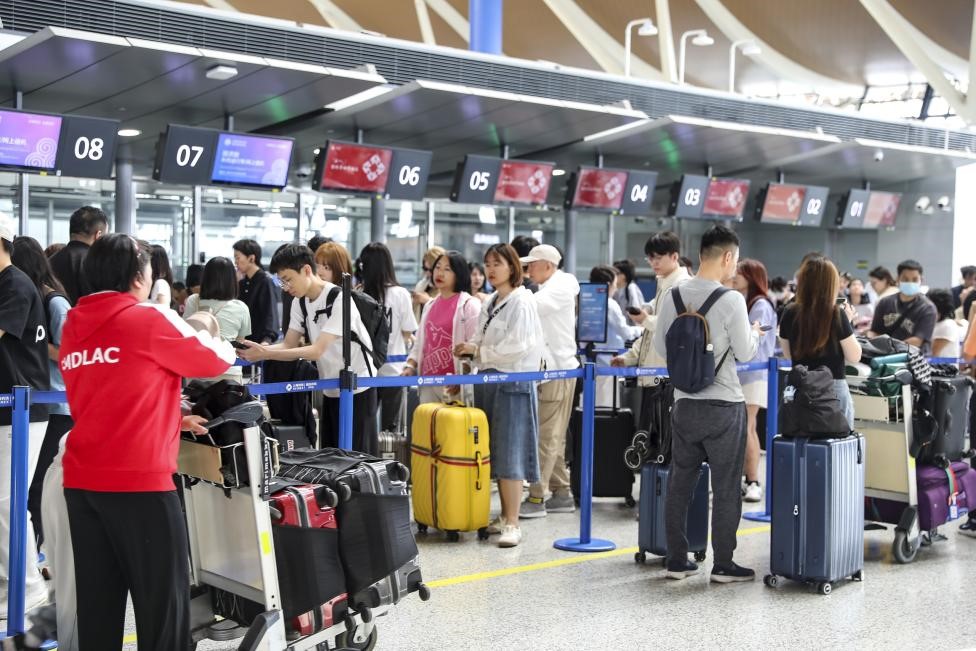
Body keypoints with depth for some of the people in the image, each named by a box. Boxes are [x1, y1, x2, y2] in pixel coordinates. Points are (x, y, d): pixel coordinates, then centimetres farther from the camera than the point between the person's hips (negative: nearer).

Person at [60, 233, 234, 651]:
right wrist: (220, 343, 25)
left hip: (81, 480, 6)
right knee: (162, 601, 4)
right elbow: (217, 360, 3)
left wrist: (172, 420, 21)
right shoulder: (150, 319, -8)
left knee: (96, 601, 13)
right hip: (138, 480, -6)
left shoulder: (73, 328, 10)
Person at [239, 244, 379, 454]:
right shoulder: (299, 302, 4)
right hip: (331, 391, 8)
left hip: (357, 389, -8)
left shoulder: (339, 300, -21)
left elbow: (317, 351, -27)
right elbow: (289, 346, 0)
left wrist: (265, 354, -32)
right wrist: (256, 349, -21)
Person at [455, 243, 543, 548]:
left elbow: (516, 347, -17)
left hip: (512, 381, -8)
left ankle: (512, 523, -6)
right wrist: (469, 350, -1)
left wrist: (478, 350, -10)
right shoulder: (490, 303, 16)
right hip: (487, 380, 8)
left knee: (510, 454, -8)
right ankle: (504, 516, 20)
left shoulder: (521, 301, -9)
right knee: (494, 453, 11)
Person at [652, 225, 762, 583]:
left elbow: (661, 347, 7)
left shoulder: (672, 296, -1)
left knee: (679, 483, 12)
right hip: (724, 405, -5)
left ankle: (677, 560, 18)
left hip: (684, 402, 5)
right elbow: (745, 352, -8)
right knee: (726, 487, 6)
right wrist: (755, 333, 12)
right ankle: (723, 564, 11)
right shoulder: (731, 299, -14)